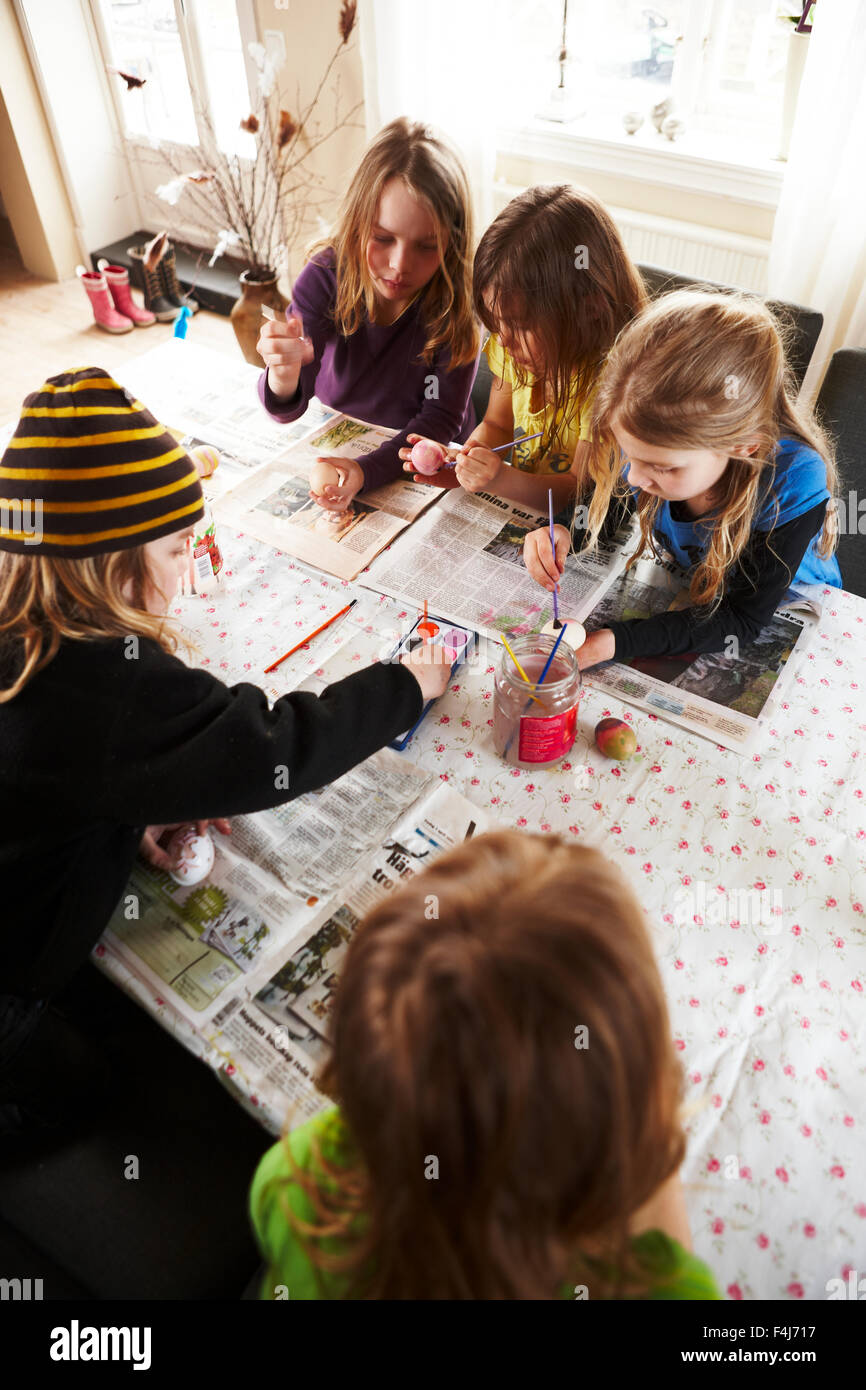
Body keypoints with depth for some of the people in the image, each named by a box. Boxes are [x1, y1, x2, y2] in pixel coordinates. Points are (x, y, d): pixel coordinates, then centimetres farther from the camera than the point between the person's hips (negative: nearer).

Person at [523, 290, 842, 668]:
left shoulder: (794, 485, -37)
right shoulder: (651, 443, -24)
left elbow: (742, 619, -31)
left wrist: (613, 642, -42)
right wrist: (563, 532, -28)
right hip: (684, 592, 6)